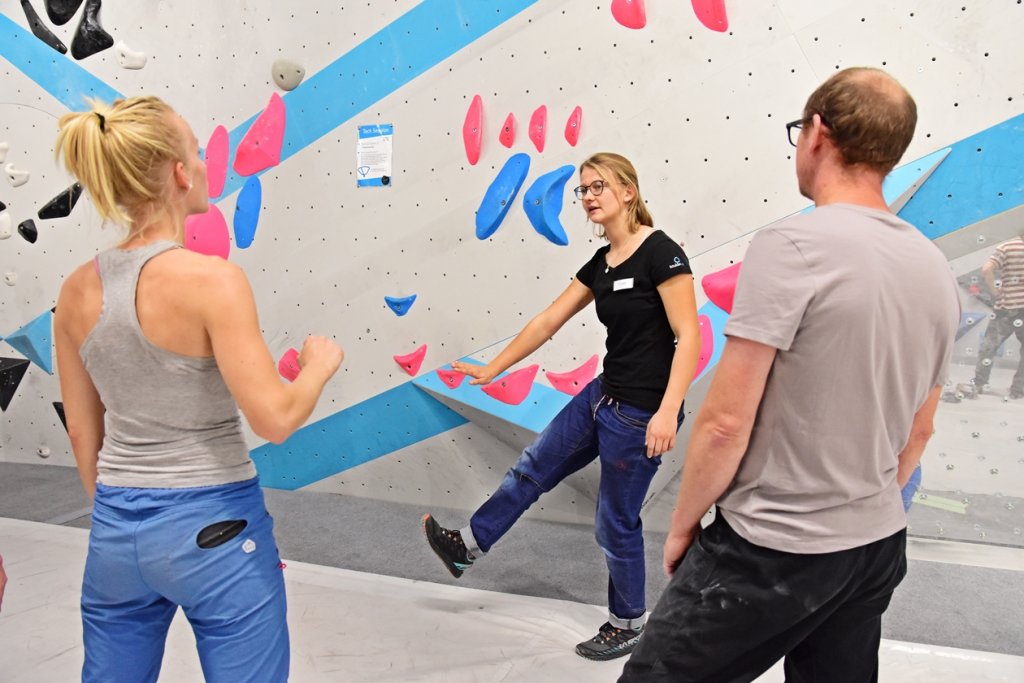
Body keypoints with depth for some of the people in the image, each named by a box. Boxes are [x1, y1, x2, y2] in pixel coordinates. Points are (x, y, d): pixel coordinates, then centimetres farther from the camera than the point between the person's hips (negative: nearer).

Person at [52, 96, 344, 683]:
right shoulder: (211, 279, -20)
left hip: (117, 531, 6)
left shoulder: (78, 291, -1)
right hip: (215, 528, -6)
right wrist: (321, 364, -3)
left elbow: (83, 432, 7)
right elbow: (276, 419, -22)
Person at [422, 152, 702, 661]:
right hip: (604, 395, 8)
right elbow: (546, 323, 11)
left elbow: (688, 336, -20)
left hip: (642, 412, -8)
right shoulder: (600, 263, 7)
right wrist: (492, 370, 14)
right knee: (532, 469, 18)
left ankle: (629, 624, 31)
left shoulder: (660, 252, -16)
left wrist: (668, 411, -27)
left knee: (615, 522, 7)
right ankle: (469, 546, 37)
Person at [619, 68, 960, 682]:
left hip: (770, 551, -8)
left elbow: (725, 422, -20)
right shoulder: (937, 271, 4)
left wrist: (683, 526, -5)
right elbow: (919, 432, 13)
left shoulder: (793, 245, -19)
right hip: (879, 548, 8)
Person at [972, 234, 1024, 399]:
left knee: (989, 345, 11)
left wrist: (994, 290, -8)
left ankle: (978, 384, 11)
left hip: (1007, 306, -1)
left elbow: (986, 269, -19)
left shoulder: (1006, 248, -4)